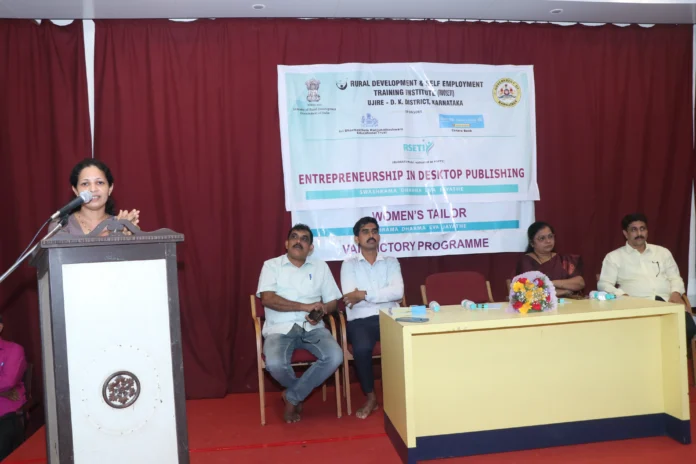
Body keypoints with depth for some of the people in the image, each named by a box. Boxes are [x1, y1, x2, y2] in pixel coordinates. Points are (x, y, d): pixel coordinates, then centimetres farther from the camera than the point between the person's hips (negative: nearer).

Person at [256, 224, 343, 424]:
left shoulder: (320, 267, 11)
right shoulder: (271, 265, 2)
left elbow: (332, 301, 11)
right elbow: (267, 299, -13)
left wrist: (321, 311, -14)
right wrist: (306, 306, -18)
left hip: (312, 327, 3)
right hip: (280, 328, -2)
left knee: (335, 357, -25)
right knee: (275, 364, -32)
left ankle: (292, 396, -2)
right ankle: (300, 392, 6)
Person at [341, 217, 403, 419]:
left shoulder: (391, 262, 14)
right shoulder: (349, 264, 9)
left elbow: (398, 292, -5)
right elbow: (350, 300, -6)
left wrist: (364, 294, -13)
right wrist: (385, 295, -4)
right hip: (360, 320, -1)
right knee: (362, 348, -33)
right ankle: (370, 398, -9)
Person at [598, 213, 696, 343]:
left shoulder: (663, 252, 23)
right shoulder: (614, 257, 10)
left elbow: (675, 277, 22)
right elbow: (603, 284, 3)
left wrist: (676, 293, 0)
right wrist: (622, 295, -15)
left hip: (667, 302, 4)